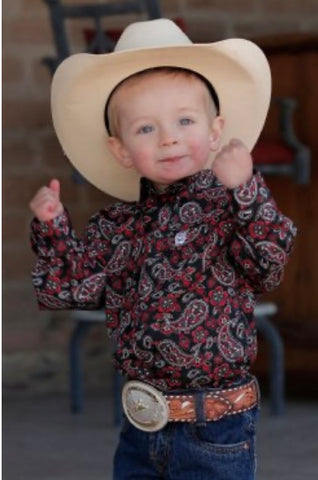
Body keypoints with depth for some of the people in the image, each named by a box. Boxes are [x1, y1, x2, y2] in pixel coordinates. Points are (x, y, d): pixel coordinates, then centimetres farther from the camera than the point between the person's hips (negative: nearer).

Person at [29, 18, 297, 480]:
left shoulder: (230, 206, -10)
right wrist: (52, 227, -8)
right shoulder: (115, 225, 4)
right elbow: (69, 290, 5)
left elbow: (269, 267, -25)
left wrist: (246, 190, -35)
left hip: (214, 430, -5)